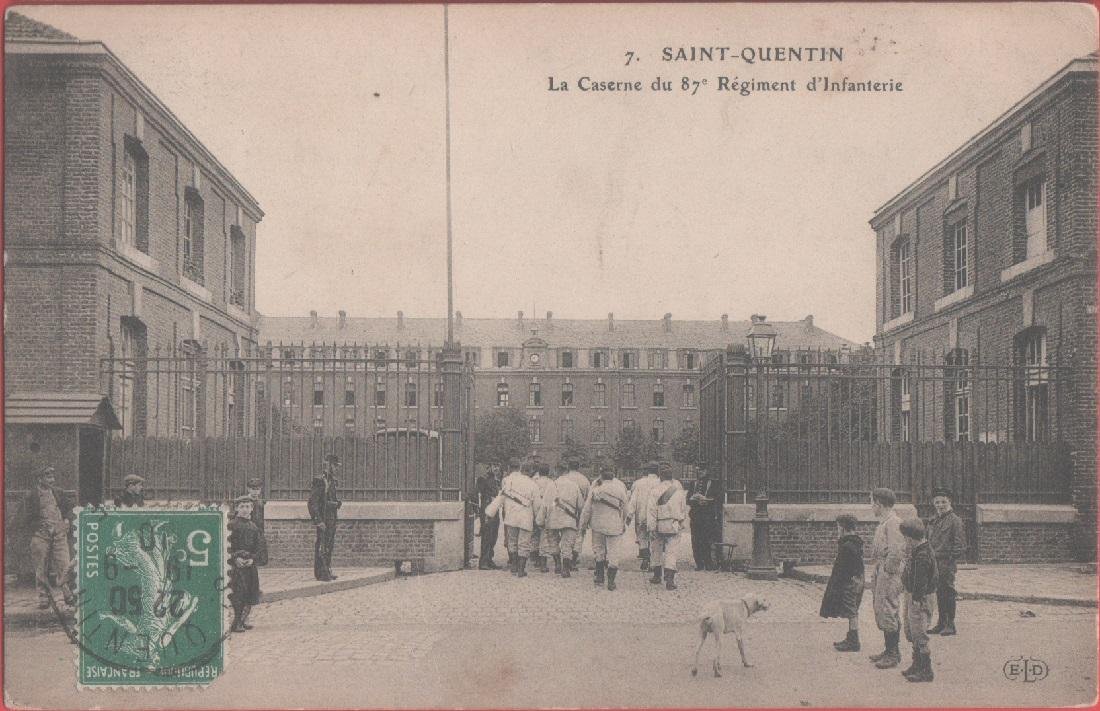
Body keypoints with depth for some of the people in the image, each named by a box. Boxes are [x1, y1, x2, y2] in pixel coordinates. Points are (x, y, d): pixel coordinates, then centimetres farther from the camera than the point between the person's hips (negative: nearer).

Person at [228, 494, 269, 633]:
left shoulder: (254, 527, 12)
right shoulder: (231, 525, -1)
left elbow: (260, 546, 6)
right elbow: (227, 546, -7)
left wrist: (253, 559, -9)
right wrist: (235, 558, -18)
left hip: (250, 563, 5)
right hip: (236, 564, -5)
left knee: (251, 593, 6)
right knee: (238, 592, -10)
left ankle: (243, 620, 18)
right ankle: (236, 622, -5)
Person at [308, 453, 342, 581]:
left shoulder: (332, 481, 14)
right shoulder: (320, 481, -14)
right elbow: (312, 502, -17)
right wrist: (318, 521, -21)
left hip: (332, 519, 9)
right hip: (324, 519, -9)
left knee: (329, 546, 13)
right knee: (322, 546, -4)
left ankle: (327, 572, 21)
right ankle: (322, 573, 0)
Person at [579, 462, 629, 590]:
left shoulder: (595, 487, -10)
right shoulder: (620, 486, -5)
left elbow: (587, 507, -6)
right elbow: (624, 507, 3)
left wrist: (583, 522, 7)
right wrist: (624, 523, 16)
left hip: (598, 523, 0)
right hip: (615, 524, 0)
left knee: (598, 550, 18)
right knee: (613, 552, 6)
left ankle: (599, 576, 24)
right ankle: (611, 581, 5)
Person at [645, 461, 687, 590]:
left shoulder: (656, 489, -11)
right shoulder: (678, 486, 2)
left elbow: (651, 509, -14)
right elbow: (683, 506, 11)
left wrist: (651, 527, -13)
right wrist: (682, 519, 25)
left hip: (659, 525, -2)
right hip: (674, 525, 2)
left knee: (656, 550, 14)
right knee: (671, 552, 2)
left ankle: (657, 576, 25)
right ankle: (669, 578, -11)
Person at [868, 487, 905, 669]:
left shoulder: (893, 523, -16)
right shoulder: (883, 523, 16)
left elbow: (897, 550, -23)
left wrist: (887, 570, -18)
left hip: (889, 573, -11)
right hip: (880, 572, 11)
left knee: (888, 612, -7)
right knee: (880, 612, 14)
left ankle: (894, 654, -2)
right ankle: (889, 650, 21)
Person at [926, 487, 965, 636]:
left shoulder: (955, 520, -6)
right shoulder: (933, 521, 15)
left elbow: (960, 544, -10)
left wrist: (951, 560, -15)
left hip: (947, 563, -7)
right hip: (934, 563, 7)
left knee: (948, 593, -3)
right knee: (939, 593, 11)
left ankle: (950, 625, 3)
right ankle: (941, 623, 19)